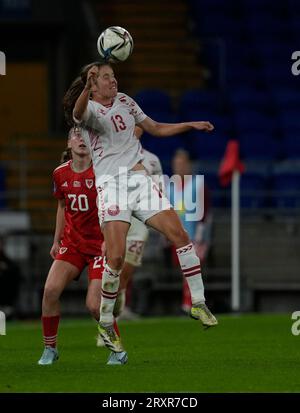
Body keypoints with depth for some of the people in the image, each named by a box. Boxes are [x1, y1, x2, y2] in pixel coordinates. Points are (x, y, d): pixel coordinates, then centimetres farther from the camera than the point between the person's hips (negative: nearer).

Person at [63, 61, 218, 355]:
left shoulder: (124, 102, 15)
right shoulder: (88, 108, -5)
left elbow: (155, 129, 26)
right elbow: (79, 113, -32)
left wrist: (191, 125, 15)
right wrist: (87, 88, -54)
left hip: (139, 179, 6)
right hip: (110, 184, -6)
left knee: (179, 234, -5)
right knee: (116, 257, -15)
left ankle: (198, 303, 6)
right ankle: (105, 324, 0)